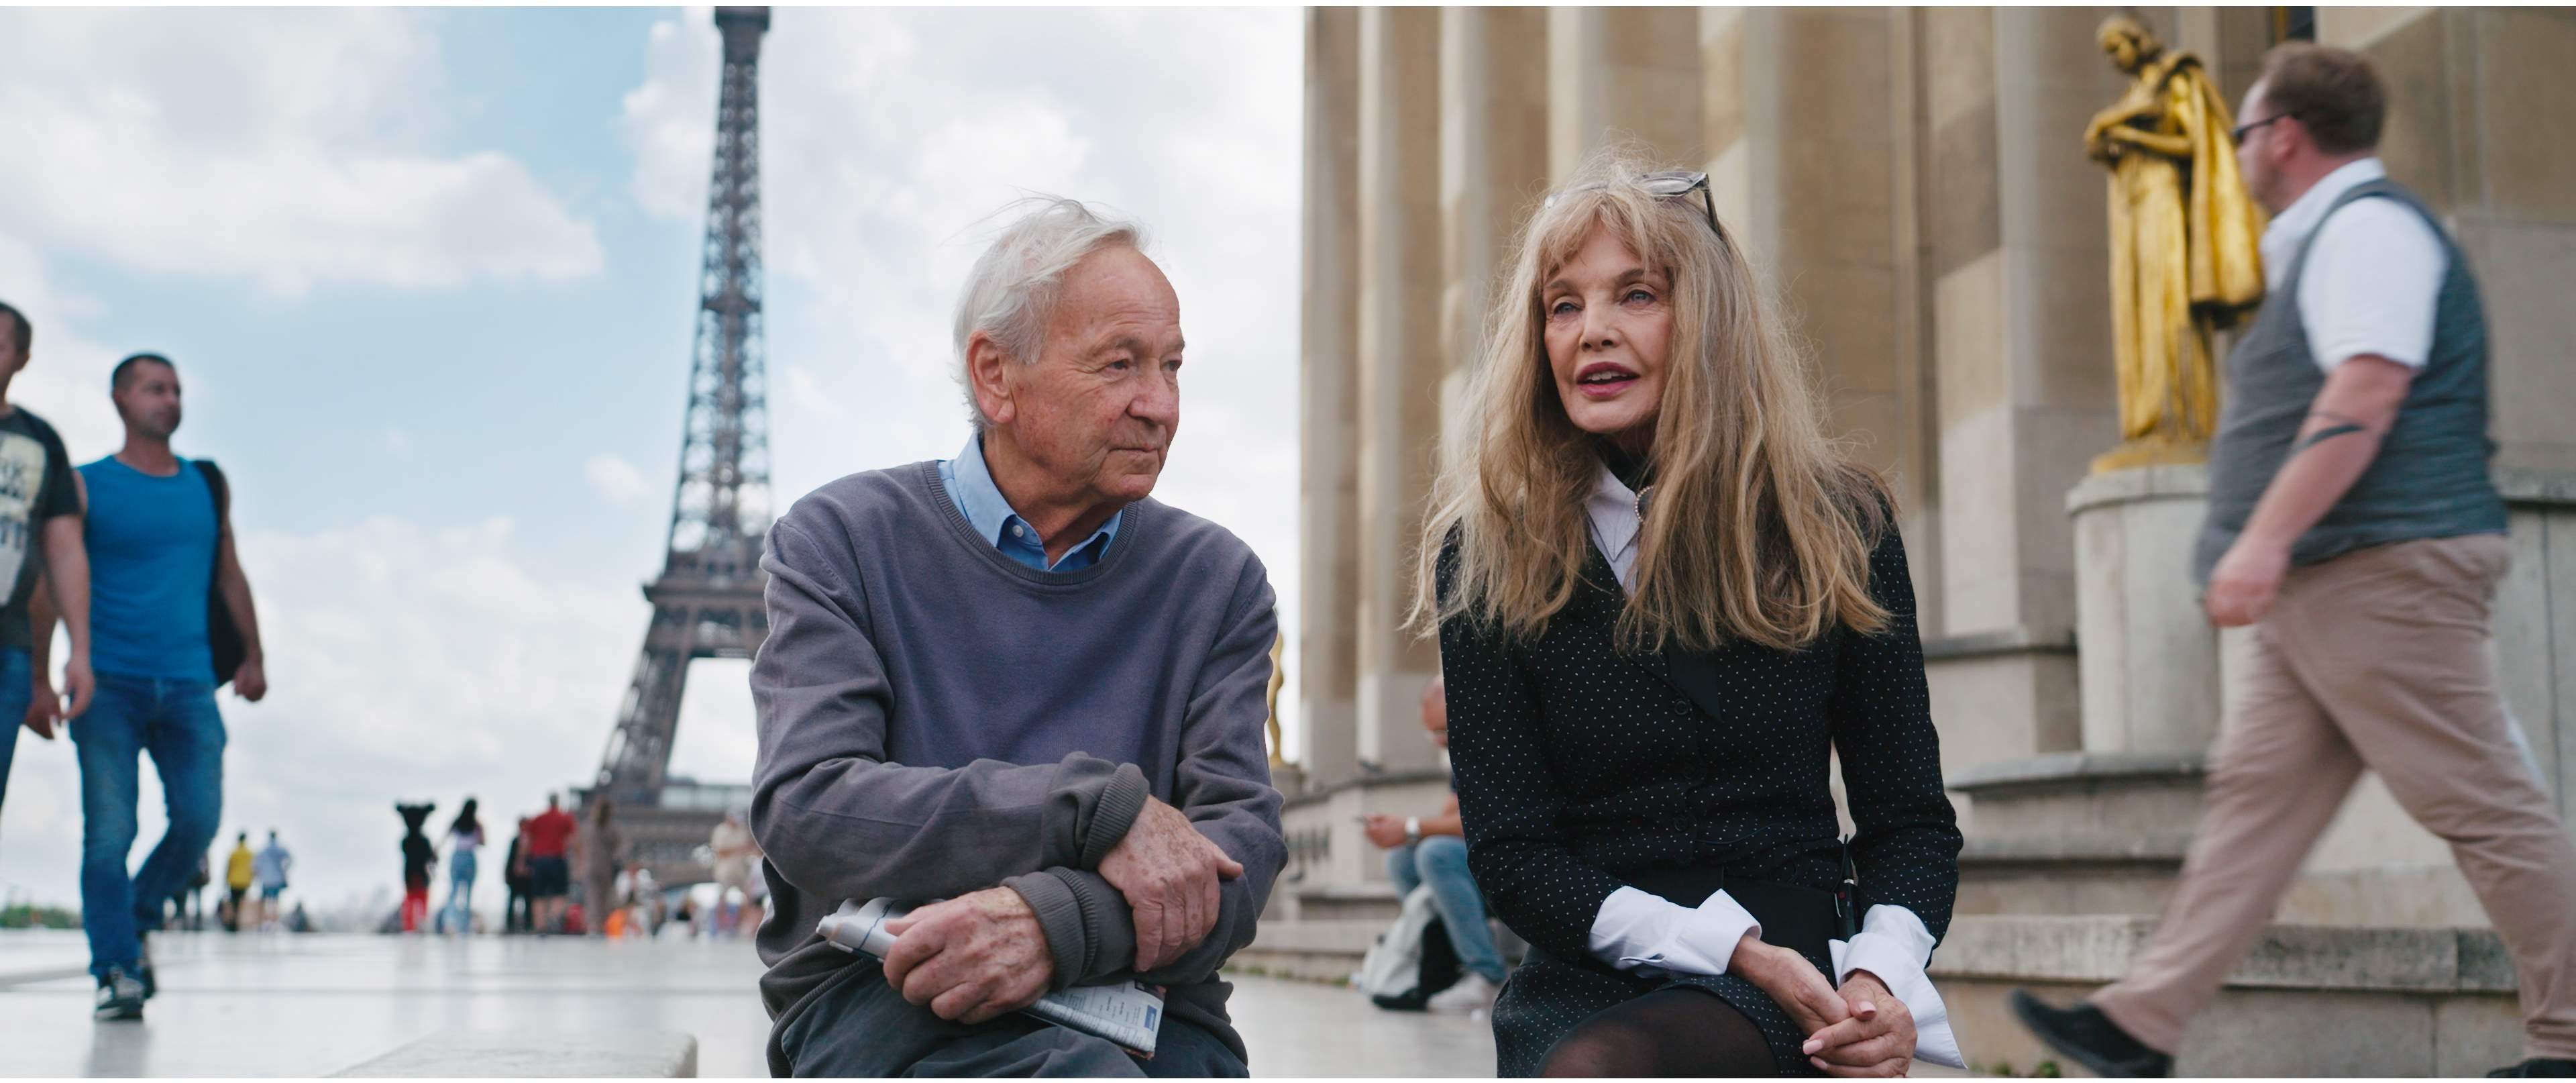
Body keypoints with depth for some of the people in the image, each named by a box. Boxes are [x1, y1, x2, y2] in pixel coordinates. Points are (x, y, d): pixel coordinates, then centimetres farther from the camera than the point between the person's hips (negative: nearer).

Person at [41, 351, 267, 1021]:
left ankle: (138, 920, 17)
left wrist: (252, 656, 17)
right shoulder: (87, 487, 3)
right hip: (109, 683, -3)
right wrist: (39, 676, -5)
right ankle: (116, 969, -1)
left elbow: (229, 573, 21)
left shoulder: (207, 487, 14)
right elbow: (50, 582, 2)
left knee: (199, 817, -8)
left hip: (188, 684, 3)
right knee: (109, 831, -7)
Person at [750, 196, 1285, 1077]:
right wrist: (1101, 809, -17)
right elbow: (806, 809, -9)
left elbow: (1239, 847, 0)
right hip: (882, 998, -3)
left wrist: (1059, 922, -21)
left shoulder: (1217, 579, 12)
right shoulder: (841, 542, 6)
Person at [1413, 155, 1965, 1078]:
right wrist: (1736, 949, -15)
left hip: (1789, 1000, -1)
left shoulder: (1836, 526, 5)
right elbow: (1510, 853, -2)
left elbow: (1911, 819, 7)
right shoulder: (1489, 551, 1)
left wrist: (1880, 976, -15)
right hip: (1587, 982, 1)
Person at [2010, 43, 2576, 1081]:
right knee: (2253, 798, 6)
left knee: (2482, 804, -5)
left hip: (2380, 570, -11)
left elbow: (2366, 391, -22)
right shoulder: (2332, 237, 23)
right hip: (2327, 589, 11)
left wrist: (2266, 537, -27)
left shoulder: (2367, 226, -8)